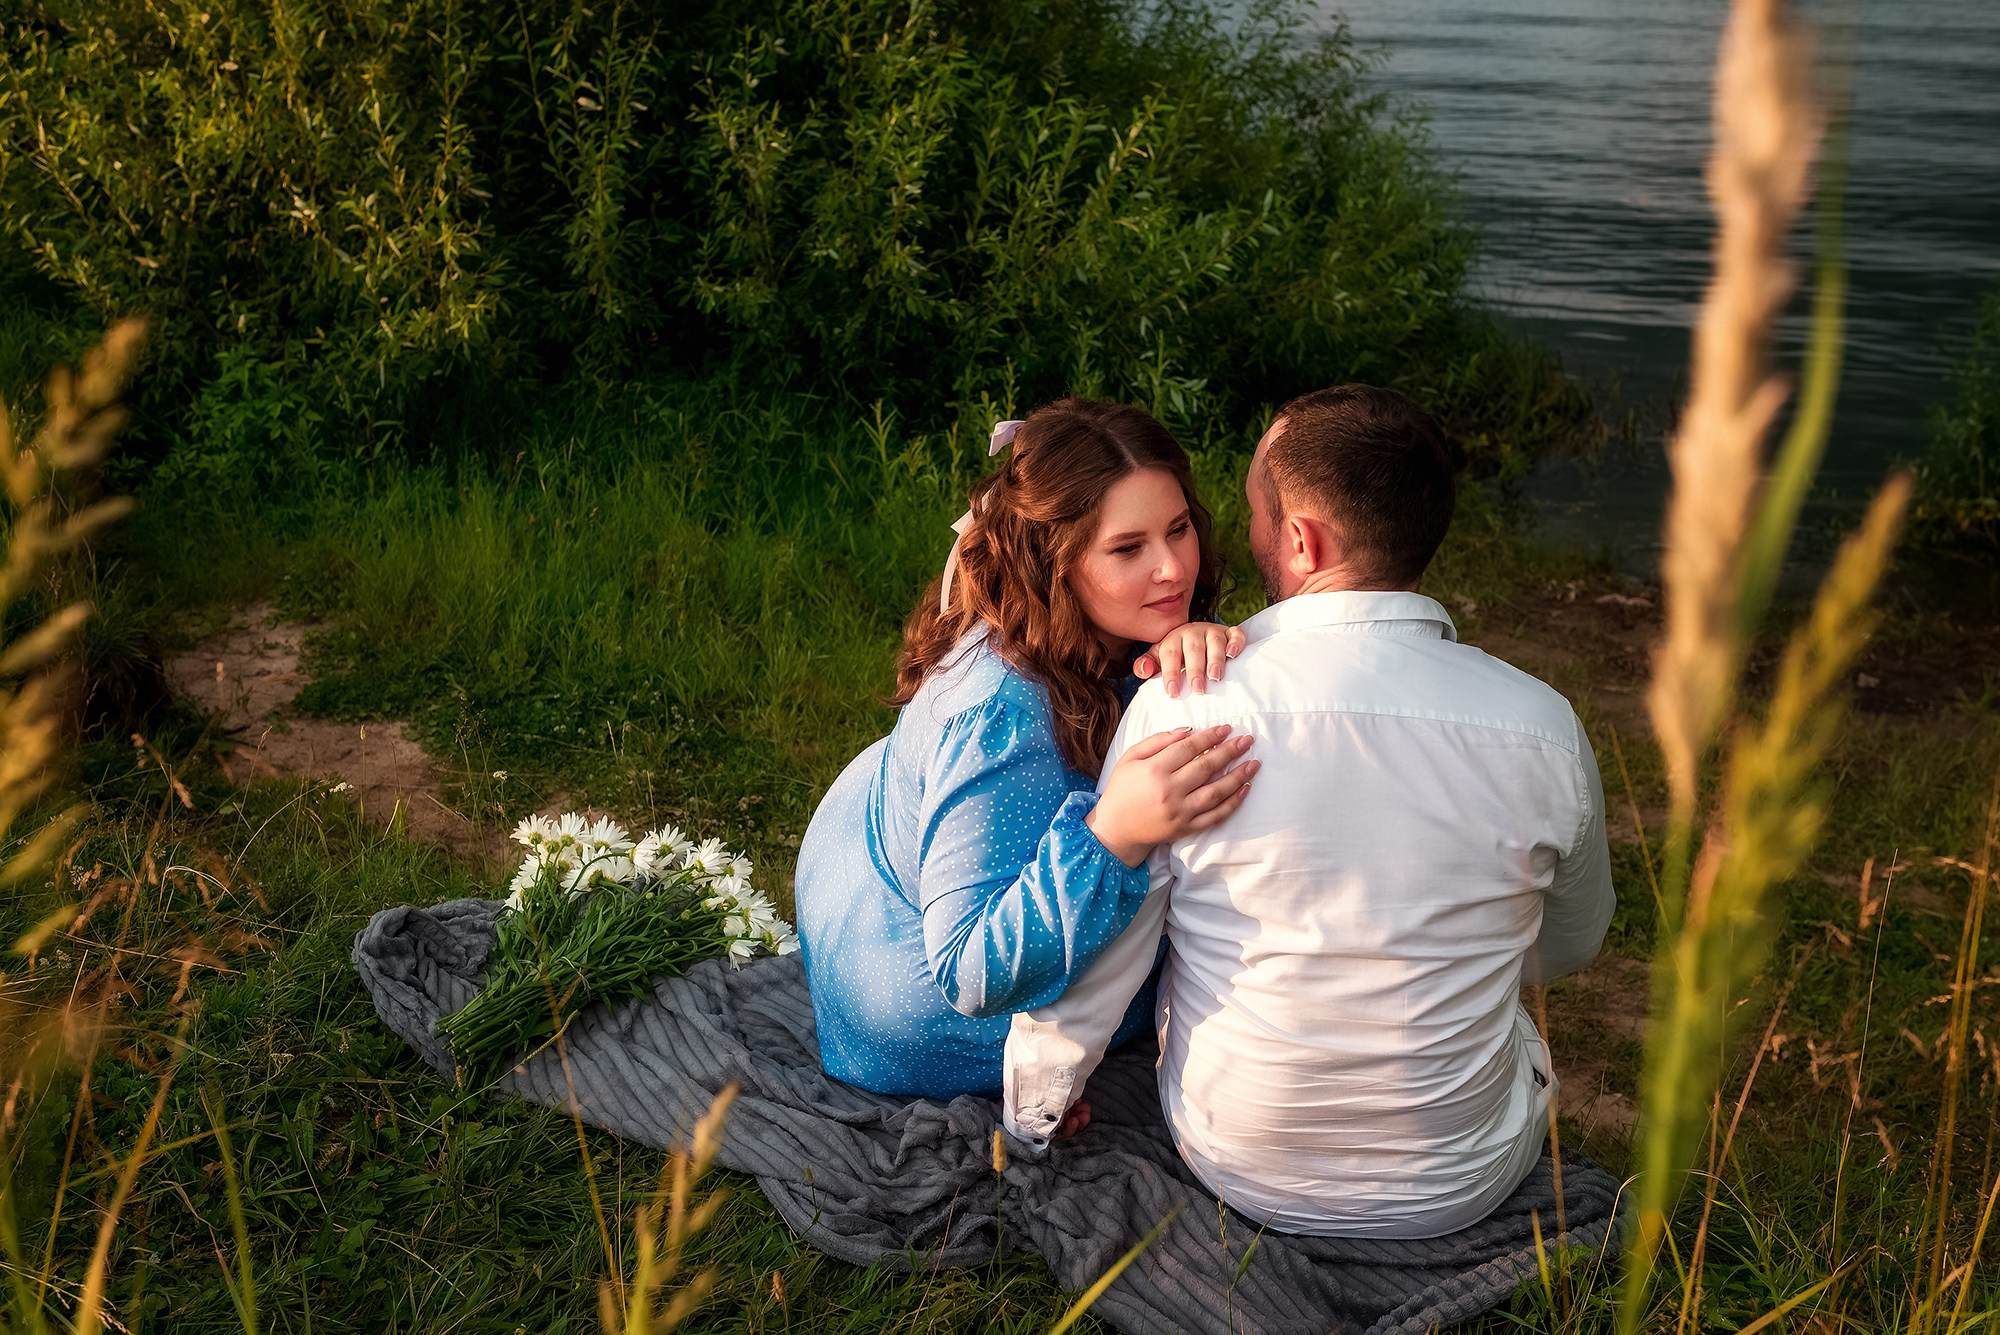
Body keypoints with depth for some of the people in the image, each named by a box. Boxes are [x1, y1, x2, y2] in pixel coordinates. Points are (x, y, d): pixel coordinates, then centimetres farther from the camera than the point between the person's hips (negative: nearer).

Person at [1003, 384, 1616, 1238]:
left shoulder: (1182, 707, -22)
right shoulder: (1544, 730, -16)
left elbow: (1090, 958, -12)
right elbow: (1571, 946, 4)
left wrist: (1032, 1108, 8)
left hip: (1236, 1169, 0)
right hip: (1459, 1193, 1)